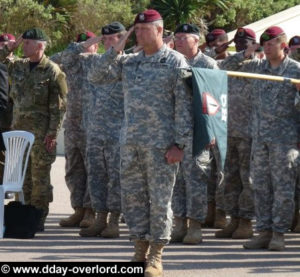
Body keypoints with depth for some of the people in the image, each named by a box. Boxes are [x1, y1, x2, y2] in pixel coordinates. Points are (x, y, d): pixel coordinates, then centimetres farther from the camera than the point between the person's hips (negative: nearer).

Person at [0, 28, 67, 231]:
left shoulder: (52, 71, -6)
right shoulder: (17, 66, 10)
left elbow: (58, 106, -8)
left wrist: (53, 133, -14)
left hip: (41, 131, -6)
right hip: (19, 128, 6)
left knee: (40, 176, -2)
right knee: (22, 175, 8)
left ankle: (39, 218, 2)